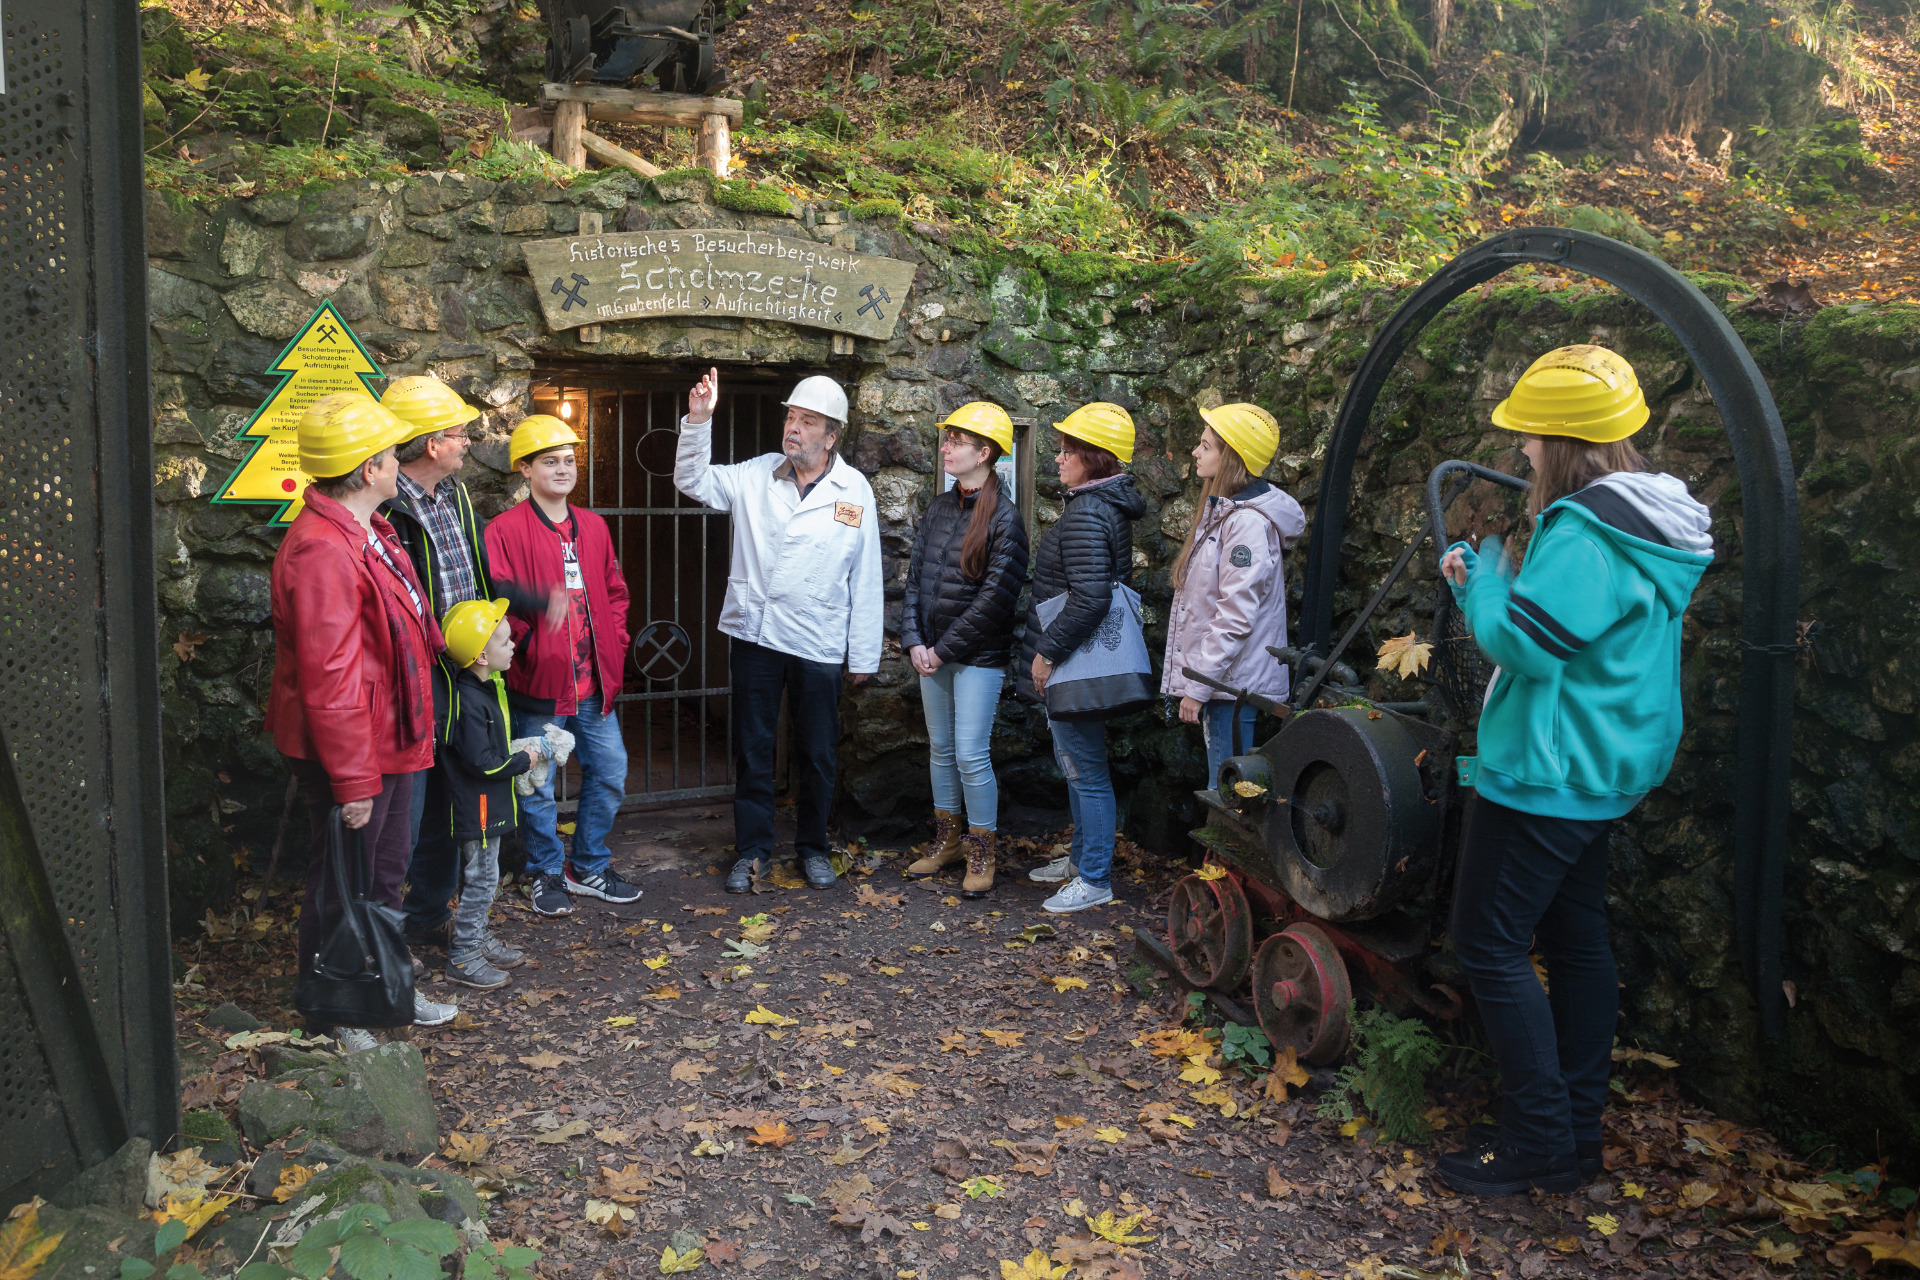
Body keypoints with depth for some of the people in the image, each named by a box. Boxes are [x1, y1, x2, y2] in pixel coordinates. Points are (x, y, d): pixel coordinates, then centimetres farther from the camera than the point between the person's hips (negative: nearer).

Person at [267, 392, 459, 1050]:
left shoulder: (366, 532, 7)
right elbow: (329, 682, -28)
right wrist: (352, 782, -24)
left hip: (389, 741, 10)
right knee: (342, 884, 7)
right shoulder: (321, 552, -27)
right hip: (350, 751, -10)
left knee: (386, 871, 22)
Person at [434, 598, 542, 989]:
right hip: (475, 806, -10)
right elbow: (480, 762, -25)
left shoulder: (488, 687, 7)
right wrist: (523, 761, -14)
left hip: (488, 804, 10)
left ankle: (478, 938, 32)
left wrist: (518, 753, 8)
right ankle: (462, 958, 8)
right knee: (481, 878, -2)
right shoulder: (468, 701, -24)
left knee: (483, 874, 19)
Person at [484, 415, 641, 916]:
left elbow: (614, 592, 16)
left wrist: (615, 647, 7)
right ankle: (545, 872, 25)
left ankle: (588, 866, 28)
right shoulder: (504, 531, -7)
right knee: (539, 784, 6)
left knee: (610, 772, 10)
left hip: (594, 682, 6)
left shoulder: (593, 527, 11)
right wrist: (531, 645, -20)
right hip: (538, 684, -5)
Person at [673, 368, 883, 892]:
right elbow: (693, 481, -1)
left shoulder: (855, 491, -1)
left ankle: (813, 848, 29)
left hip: (818, 644, -1)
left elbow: (865, 580, 0)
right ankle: (753, 849, 24)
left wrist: (863, 655, -1)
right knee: (752, 748, 10)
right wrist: (698, 420, -16)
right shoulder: (755, 476, 2)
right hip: (754, 634, 1)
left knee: (816, 752, 11)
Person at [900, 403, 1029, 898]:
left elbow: (996, 597, -16)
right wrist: (914, 640, -2)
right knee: (940, 749, 14)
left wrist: (944, 649, -14)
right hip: (932, 654, 6)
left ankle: (981, 853, 10)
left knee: (971, 755, -5)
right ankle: (947, 840, 29)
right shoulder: (938, 509, 9)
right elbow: (915, 575, 10)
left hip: (978, 656, -6)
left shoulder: (1004, 518, -12)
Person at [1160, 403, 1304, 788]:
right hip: (1223, 681, 10)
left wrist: (1198, 686, -18)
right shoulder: (1220, 511, 16)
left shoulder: (1248, 523, -16)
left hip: (1234, 683, -10)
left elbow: (1236, 617, -21)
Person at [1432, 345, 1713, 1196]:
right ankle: (1578, 1127, 26)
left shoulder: (1584, 533, -22)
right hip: (1594, 771, 11)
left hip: (1546, 774, -11)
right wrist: (1488, 584, 7)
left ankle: (1541, 1140, 4)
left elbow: (1525, 643, -25)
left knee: (1490, 943, -3)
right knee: (1575, 937, 16)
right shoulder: (1637, 524, 11)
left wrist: (1487, 577, -8)